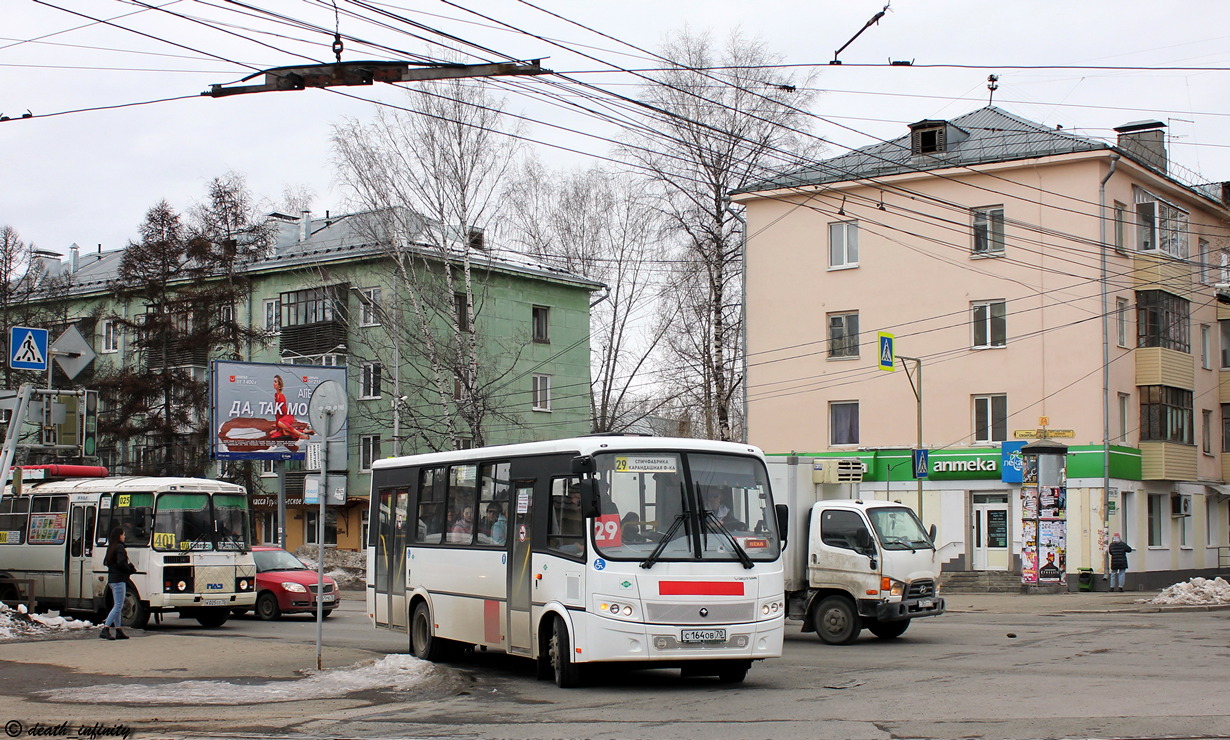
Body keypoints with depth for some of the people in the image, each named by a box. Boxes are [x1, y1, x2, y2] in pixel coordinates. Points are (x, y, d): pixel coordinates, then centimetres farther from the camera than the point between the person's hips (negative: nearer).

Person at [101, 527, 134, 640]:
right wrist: (129, 569, -4)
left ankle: (118, 631, 15)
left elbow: (106, 562, 18)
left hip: (111, 579, 10)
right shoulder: (120, 548, -12)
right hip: (119, 580, -10)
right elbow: (121, 563, -21)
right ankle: (105, 629, -17)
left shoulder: (111, 548, 14)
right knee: (118, 606, -9)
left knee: (117, 606, 13)